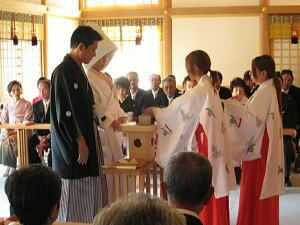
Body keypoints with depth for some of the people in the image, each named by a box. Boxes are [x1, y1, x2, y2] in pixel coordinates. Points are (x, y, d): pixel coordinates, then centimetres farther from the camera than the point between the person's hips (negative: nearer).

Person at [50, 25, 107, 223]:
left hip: (86, 138, 9)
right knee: (76, 201, 0)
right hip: (74, 146, -9)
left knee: (90, 195, 14)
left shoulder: (78, 69, 10)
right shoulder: (63, 72, -18)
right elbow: (64, 114, -21)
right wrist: (79, 142, -19)